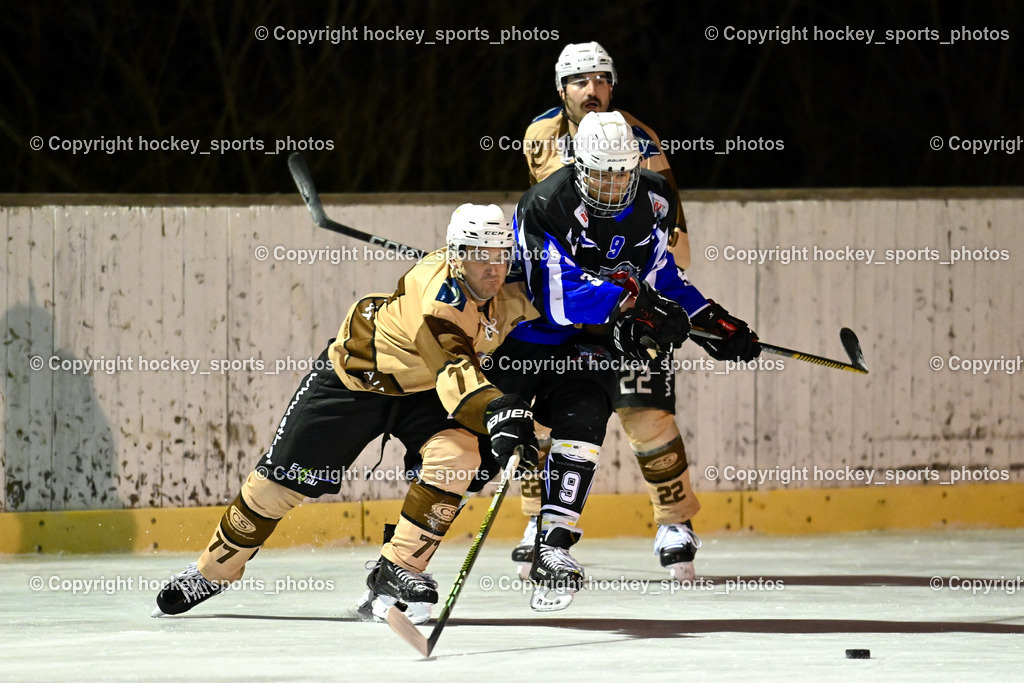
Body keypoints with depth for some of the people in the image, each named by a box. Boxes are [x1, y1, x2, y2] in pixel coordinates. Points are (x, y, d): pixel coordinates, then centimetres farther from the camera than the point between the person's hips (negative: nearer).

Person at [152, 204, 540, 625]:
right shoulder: (439, 290, -37)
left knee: (458, 456, -24)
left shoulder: (509, 292, -16)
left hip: (420, 391, 5)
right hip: (357, 375, -5)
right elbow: (453, 371, -50)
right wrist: (496, 410, -65)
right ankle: (211, 571, 24)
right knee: (282, 478, 2)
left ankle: (395, 573, -12)